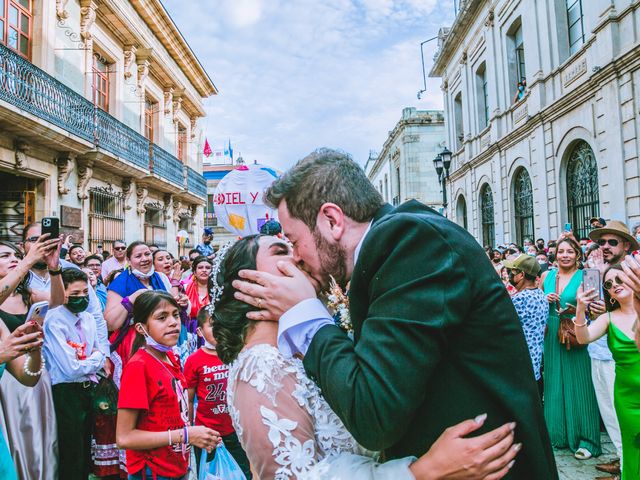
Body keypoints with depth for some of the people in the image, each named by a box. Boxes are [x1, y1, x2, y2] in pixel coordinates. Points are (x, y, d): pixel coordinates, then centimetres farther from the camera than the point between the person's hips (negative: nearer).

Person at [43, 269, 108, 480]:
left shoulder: (88, 318, 4)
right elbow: (71, 369, -23)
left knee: (86, 453, 20)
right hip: (67, 393, -7)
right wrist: (96, 358, -7)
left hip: (89, 389, 7)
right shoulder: (54, 322, -17)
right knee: (72, 457, 6)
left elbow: (102, 354, 5)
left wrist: (85, 362, -13)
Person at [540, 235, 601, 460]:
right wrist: (545, 300, -5)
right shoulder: (547, 276, 7)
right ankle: (557, 432, 24)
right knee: (554, 385, 10)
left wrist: (576, 310, -25)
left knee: (578, 386, 1)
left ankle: (585, 438, 11)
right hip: (551, 335, 4)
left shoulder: (584, 276, -3)